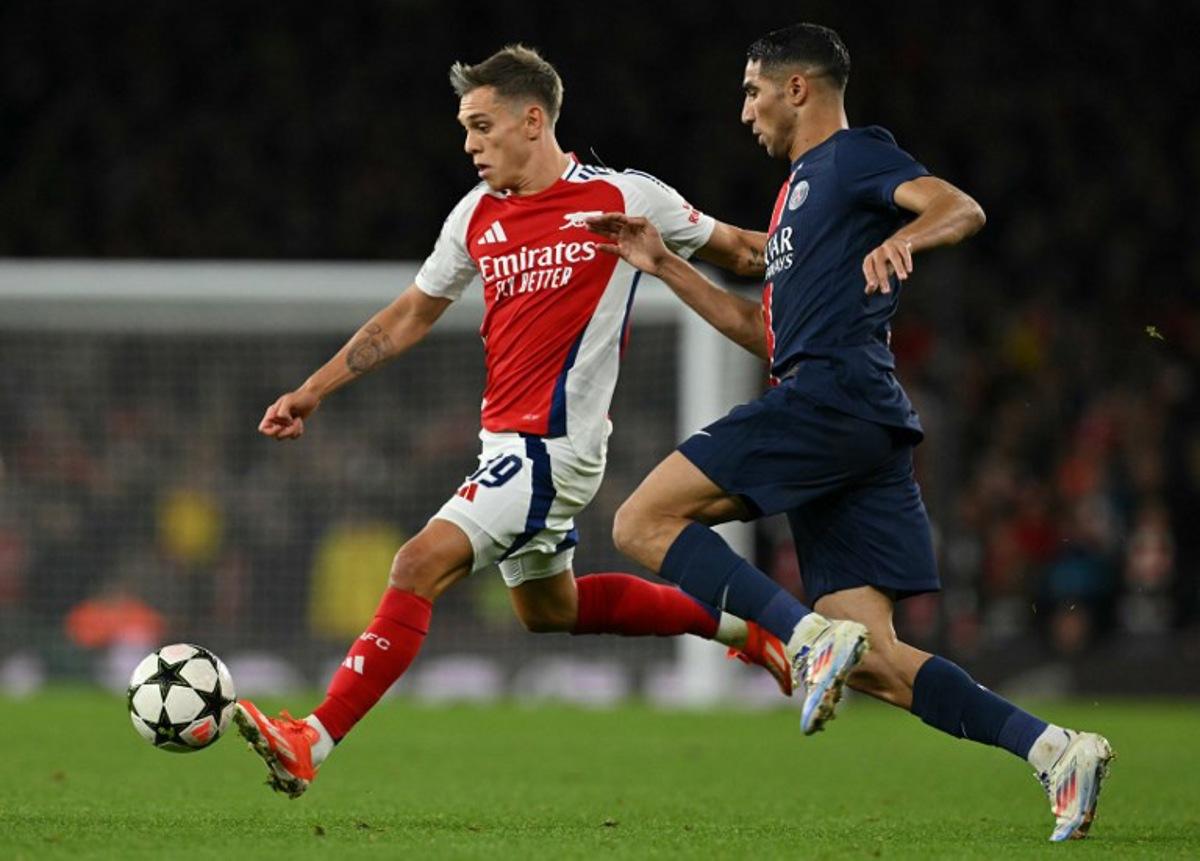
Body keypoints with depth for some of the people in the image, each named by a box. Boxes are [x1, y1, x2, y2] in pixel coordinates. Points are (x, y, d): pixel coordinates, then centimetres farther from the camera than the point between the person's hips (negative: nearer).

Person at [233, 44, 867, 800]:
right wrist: (313, 391, 16)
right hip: (507, 442, 8)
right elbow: (412, 316, 19)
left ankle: (314, 742, -22)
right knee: (548, 610, 21)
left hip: (552, 443, -8)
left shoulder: (625, 198, -7)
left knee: (420, 565, -19)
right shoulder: (477, 216, 9)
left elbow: (737, 251, 7)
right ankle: (732, 624, 37)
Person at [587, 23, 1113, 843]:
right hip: (856, 434, 9)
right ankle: (1055, 749, -10)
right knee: (872, 663, -1)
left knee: (644, 521, -11)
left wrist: (900, 239, -37)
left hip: (835, 396, -9)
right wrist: (663, 264, 34)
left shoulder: (854, 156, 2)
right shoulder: (801, 189, 30)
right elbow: (766, 329, 36)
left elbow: (961, 209, -15)